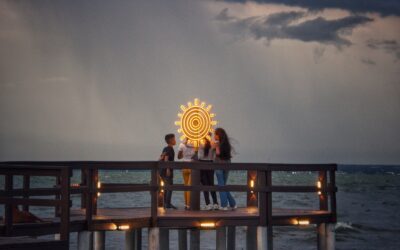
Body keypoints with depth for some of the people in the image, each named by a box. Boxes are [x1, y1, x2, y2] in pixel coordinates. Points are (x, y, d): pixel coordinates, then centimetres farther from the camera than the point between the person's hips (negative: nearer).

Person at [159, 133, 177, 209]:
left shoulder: (165, 149, 16)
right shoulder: (170, 149, -11)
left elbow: (160, 158, 19)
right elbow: (166, 159, -23)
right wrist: (168, 169, -27)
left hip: (162, 171, 9)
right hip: (167, 171, -9)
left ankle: (165, 203, 17)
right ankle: (168, 204, -11)